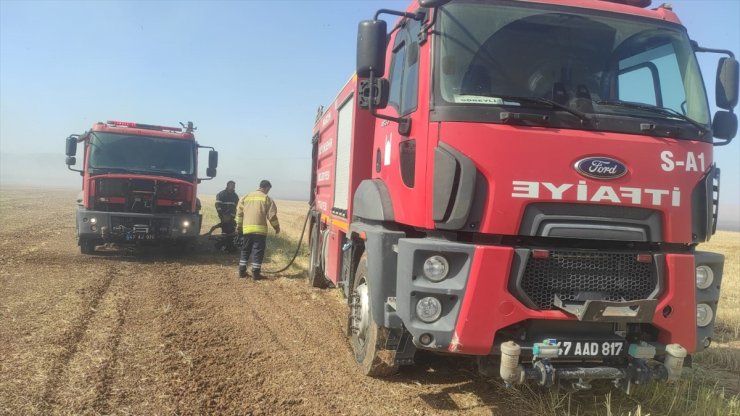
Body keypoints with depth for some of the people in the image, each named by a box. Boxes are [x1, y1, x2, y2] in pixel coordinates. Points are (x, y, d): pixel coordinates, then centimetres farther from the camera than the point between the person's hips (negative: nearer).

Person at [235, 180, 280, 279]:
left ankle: (242, 271, 17)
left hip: (247, 228, 4)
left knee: (245, 250, 15)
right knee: (258, 251, 1)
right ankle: (255, 273, 0)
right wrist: (277, 227, 9)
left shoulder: (246, 197, 13)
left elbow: (239, 213, 12)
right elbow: (272, 216, -3)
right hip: (260, 229, -4)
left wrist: (239, 226, 19)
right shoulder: (267, 199, 0)